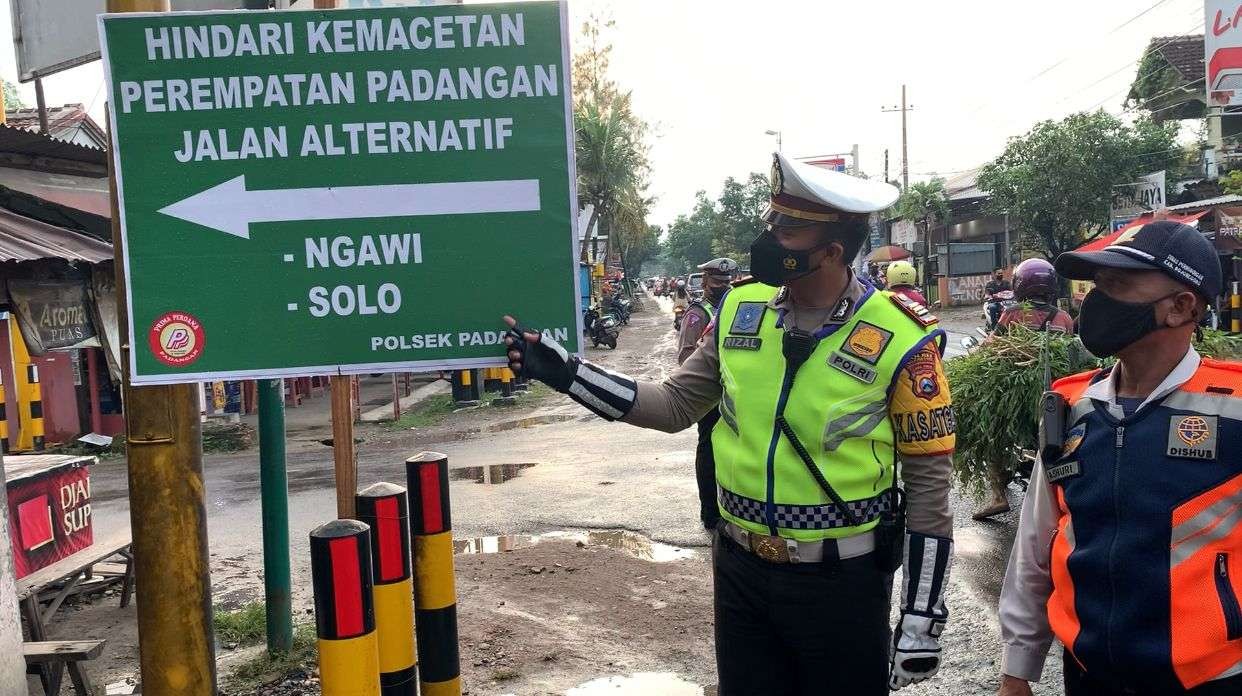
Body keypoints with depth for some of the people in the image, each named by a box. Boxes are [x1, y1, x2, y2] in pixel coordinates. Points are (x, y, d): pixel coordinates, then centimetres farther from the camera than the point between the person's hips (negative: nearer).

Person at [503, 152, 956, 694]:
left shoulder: (900, 340, -13)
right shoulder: (741, 308, -1)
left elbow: (929, 484, -9)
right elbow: (675, 405, 6)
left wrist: (924, 618, -8)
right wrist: (564, 371, -2)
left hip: (843, 585, -4)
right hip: (740, 573, 4)